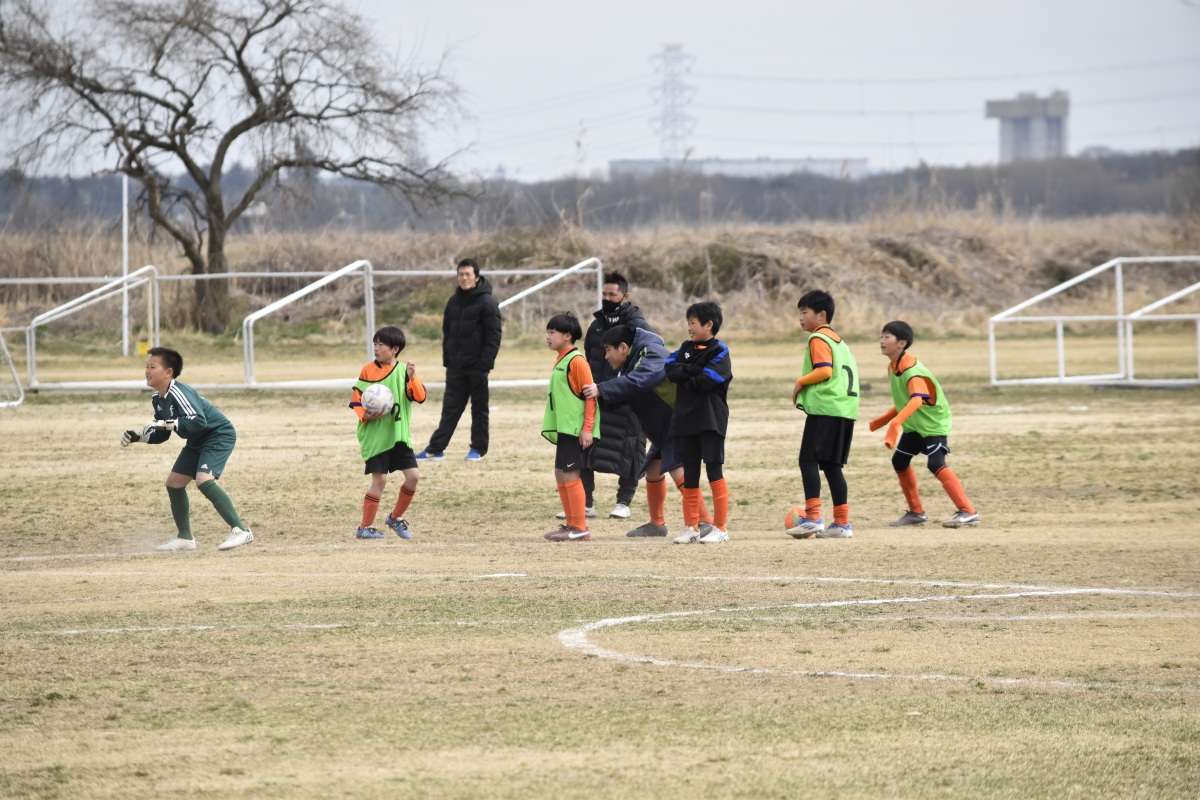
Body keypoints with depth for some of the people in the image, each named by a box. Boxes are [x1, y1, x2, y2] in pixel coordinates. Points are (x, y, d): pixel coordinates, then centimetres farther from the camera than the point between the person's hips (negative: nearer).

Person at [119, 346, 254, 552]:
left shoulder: (179, 392, -27)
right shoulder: (158, 399, 1)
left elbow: (198, 421, -38)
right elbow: (160, 435, 11)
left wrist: (165, 424, -39)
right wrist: (138, 437, -4)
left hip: (219, 435, -10)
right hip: (197, 442, 10)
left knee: (203, 480, -28)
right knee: (174, 482, 10)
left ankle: (240, 530, -25)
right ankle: (185, 538, 23)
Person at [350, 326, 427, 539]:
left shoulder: (404, 370, 3)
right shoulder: (368, 370, -1)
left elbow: (420, 396, -8)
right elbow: (356, 400, 1)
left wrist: (412, 377, -24)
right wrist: (364, 415, -17)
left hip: (399, 434, 3)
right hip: (375, 434, -3)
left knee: (413, 476, -3)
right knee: (379, 479, -7)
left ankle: (395, 518, 18)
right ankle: (365, 527, 4)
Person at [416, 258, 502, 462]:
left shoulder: (486, 303, -8)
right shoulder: (454, 302, 10)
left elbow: (493, 336, -12)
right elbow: (447, 332, 15)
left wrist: (485, 363, -18)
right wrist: (446, 359, 7)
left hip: (477, 366, -5)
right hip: (456, 366, 5)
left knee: (479, 408, 5)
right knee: (450, 407, 4)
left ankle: (479, 449, 13)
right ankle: (435, 449, 3)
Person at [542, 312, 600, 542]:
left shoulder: (576, 361, -13)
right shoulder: (561, 360, 15)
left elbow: (590, 395, -16)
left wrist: (587, 429, -20)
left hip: (577, 429, -10)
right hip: (564, 428, 10)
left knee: (570, 475, -8)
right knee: (561, 475, 12)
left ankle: (580, 528, -4)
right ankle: (571, 524, 19)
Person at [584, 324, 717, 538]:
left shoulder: (652, 354, -19)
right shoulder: (632, 362, 13)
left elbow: (636, 382, -34)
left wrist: (602, 390, -34)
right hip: (662, 428, 11)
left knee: (678, 471, -19)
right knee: (653, 470, 17)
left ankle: (705, 522, -19)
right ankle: (657, 524, 31)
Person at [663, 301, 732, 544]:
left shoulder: (719, 352, -5)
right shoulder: (686, 348, 13)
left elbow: (707, 381, -18)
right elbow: (670, 369, -2)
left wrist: (684, 377, -4)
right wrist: (695, 371, -13)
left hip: (711, 421, -6)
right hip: (686, 420, 6)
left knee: (714, 472, -5)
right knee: (689, 475, 9)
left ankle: (720, 528, -1)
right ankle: (691, 528, 14)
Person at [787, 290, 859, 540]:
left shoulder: (818, 339, -6)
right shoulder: (838, 340, 22)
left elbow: (824, 370, -18)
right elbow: (848, 373, 22)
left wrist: (800, 382, -6)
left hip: (823, 409, -9)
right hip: (845, 409, 9)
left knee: (808, 460, -9)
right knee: (831, 465, 11)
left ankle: (813, 517, -18)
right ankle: (842, 523, 8)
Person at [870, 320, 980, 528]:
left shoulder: (912, 371, -26)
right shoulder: (893, 368, 3)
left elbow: (917, 400, -44)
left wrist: (895, 423, -56)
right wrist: (881, 421, 16)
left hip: (933, 424, -10)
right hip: (913, 425, 10)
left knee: (936, 464, -22)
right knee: (899, 461, 12)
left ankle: (967, 512, -22)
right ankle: (916, 513, 25)